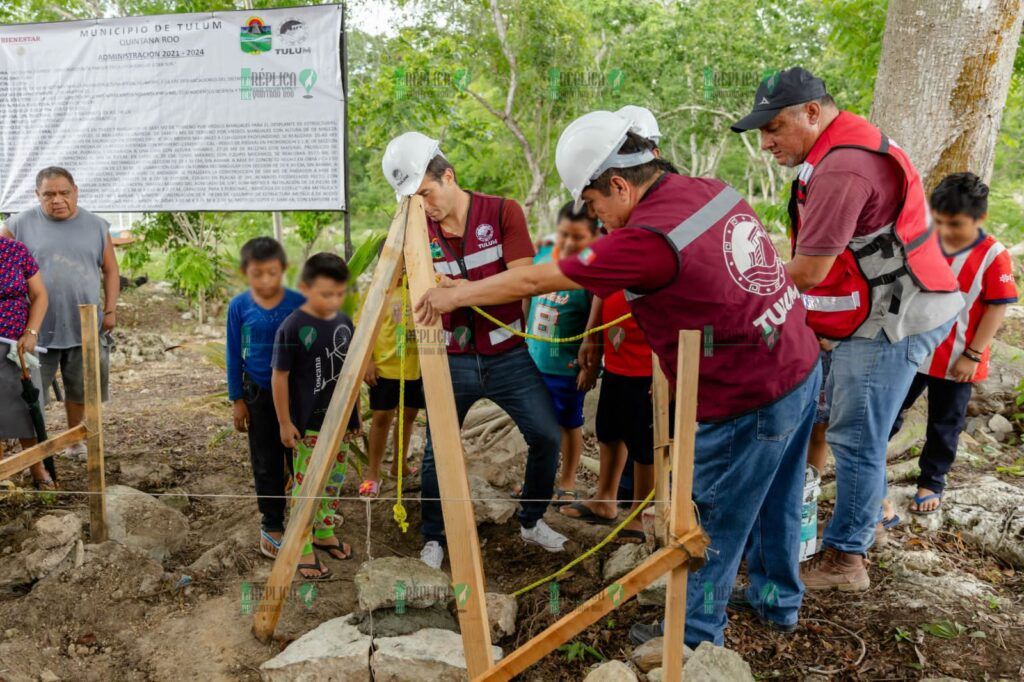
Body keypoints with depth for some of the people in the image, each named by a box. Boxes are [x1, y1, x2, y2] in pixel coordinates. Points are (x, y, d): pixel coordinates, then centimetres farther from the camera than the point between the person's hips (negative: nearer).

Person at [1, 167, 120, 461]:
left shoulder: (96, 226, 4)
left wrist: (110, 310, 1)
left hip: (85, 329, 2)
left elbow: (110, 271, 8)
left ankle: (74, 441, 31)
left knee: (80, 391, 14)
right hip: (38, 329, -2)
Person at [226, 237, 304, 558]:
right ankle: (271, 525, 24)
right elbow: (234, 355, 1)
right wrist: (237, 400, 1)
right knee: (266, 463, 11)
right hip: (259, 393, 1)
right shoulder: (239, 307, -6)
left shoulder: (299, 303, -9)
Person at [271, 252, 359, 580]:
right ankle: (303, 549, 15)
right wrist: (284, 422, -10)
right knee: (307, 485, 2)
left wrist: (355, 411, 15)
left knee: (334, 480, 18)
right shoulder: (292, 327, -16)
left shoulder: (344, 322, 2)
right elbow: (279, 376, -11)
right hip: (308, 424, -6)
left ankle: (325, 533, 36)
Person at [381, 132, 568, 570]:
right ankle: (433, 539, 25)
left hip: (507, 356, -1)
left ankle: (532, 521, 26)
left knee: (547, 437, 1)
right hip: (452, 360, 1)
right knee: (436, 452, 2)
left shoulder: (502, 212, -8)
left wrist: (464, 289, -28)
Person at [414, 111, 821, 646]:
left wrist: (454, 296, -4)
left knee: (714, 521, 10)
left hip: (747, 401, -9)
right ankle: (778, 601, 46)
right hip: (801, 366, 9)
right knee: (775, 500, 25)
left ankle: (695, 636, 30)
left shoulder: (648, 238, -24)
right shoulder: (712, 190, 0)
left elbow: (535, 280, -16)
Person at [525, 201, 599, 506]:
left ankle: (567, 482, 29)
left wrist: (591, 365, -16)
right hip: (532, 360, 6)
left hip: (567, 366, -5)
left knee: (569, 424, 12)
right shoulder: (542, 257, 1)